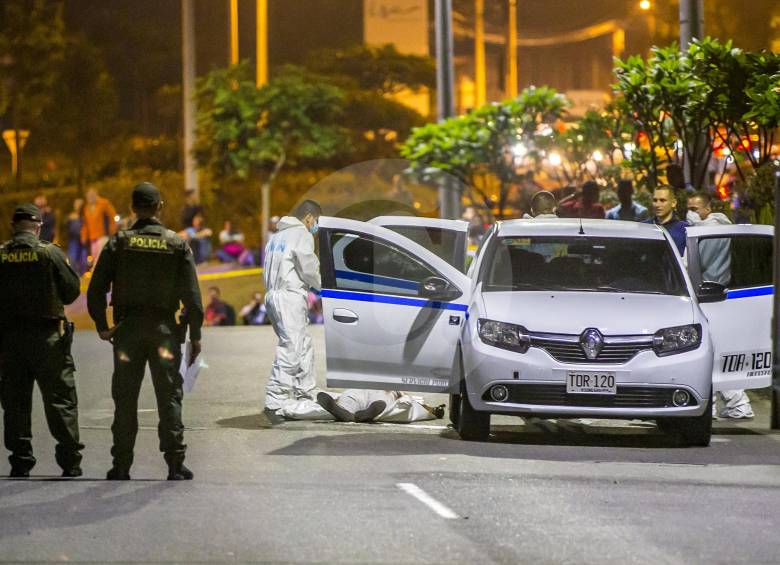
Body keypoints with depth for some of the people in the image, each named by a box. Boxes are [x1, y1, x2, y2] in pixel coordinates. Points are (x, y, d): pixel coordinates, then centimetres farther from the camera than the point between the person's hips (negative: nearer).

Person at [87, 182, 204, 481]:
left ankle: (121, 465, 5)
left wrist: (102, 326, 7)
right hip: (164, 329, 0)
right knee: (169, 397, 3)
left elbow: (96, 289, -4)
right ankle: (175, 464, -2)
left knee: (125, 399, 5)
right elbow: (192, 294, -4)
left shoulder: (119, 243, -1)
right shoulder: (176, 244, -1)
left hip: (127, 329, 0)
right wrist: (195, 335, 3)